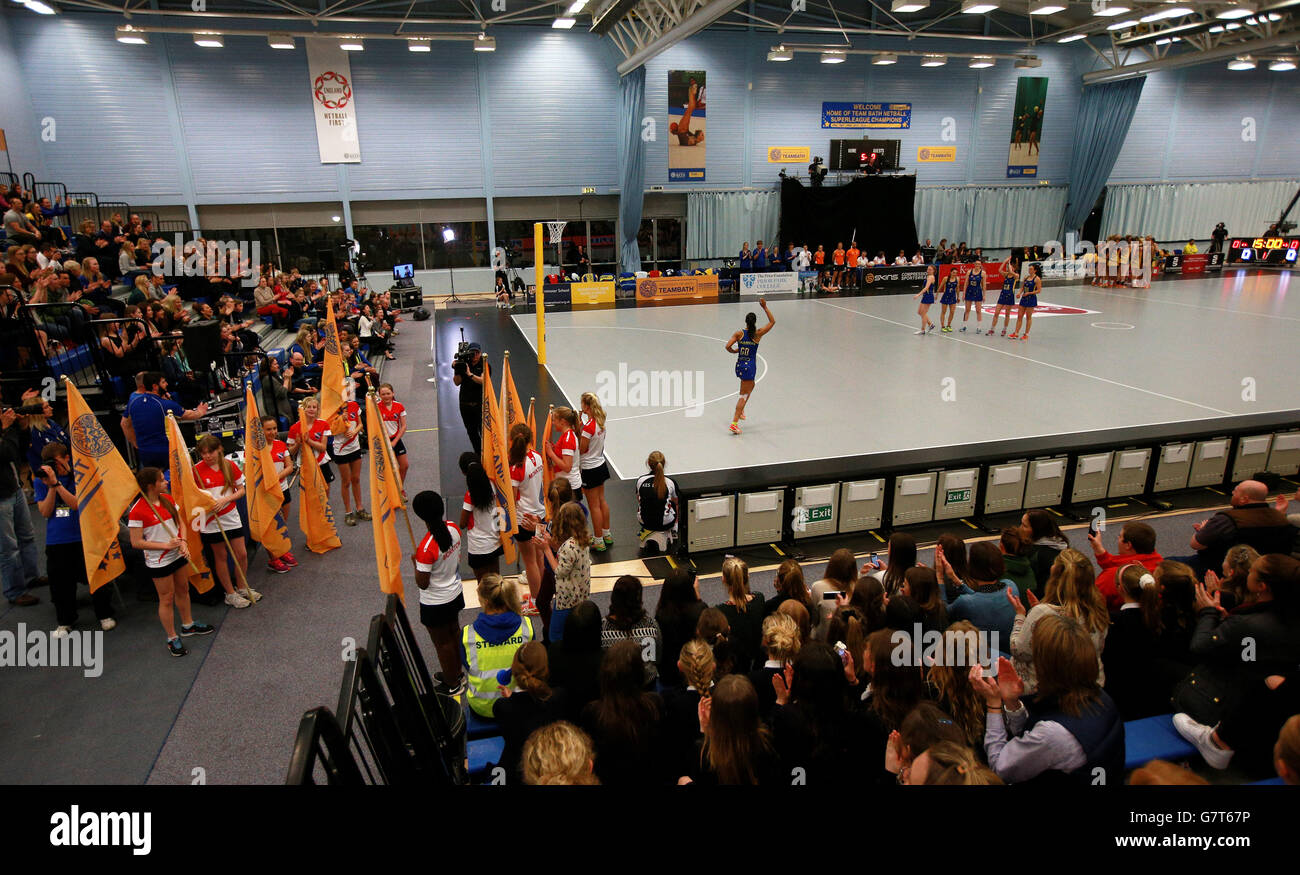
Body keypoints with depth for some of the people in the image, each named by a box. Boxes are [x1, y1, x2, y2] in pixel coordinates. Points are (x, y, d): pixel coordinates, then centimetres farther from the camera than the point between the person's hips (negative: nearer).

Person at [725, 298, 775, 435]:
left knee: (750, 386, 32)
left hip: (739, 365, 5)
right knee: (743, 395, -3)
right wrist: (765, 307, 2)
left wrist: (735, 351, 8)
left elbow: (728, 346, -12)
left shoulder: (739, 334, -4)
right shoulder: (758, 334, -9)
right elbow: (772, 321, 2)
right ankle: (734, 423, -10)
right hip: (750, 366, -5)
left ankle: (741, 411, 34)